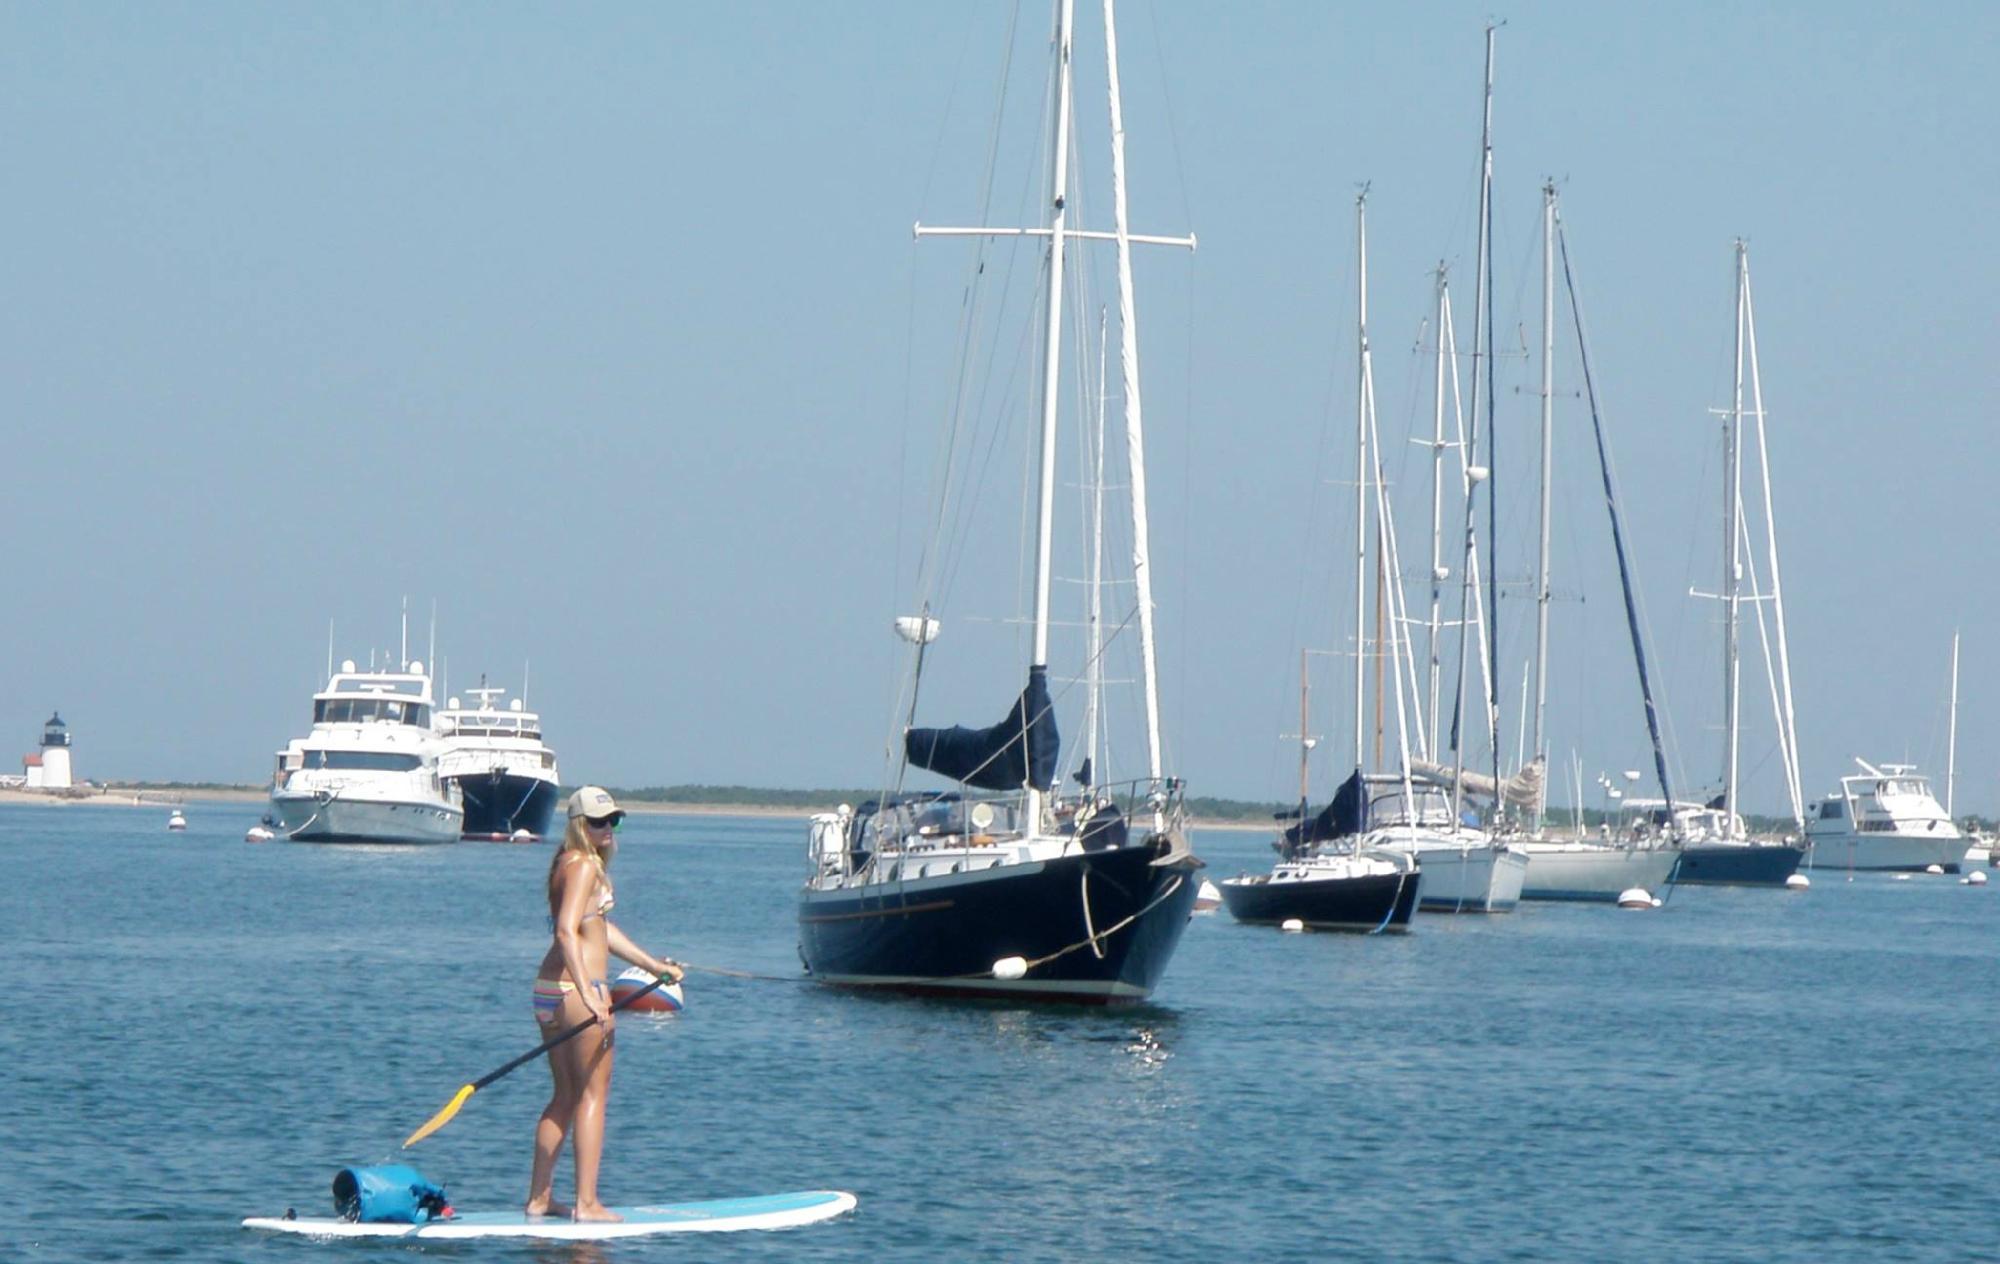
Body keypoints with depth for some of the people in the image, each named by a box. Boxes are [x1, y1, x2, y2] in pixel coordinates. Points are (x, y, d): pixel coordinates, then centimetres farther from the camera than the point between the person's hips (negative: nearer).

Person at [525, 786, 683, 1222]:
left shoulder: (570, 863, 18)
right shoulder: (583, 865, -13)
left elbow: (602, 930, 25)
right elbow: (567, 930, -26)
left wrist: (655, 965, 31)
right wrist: (588, 994, -33)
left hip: (548, 989, 10)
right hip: (577, 989, -10)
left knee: (566, 1095, 17)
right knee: (594, 1093, -3)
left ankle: (539, 1197, 19)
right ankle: (586, 1203, -3)